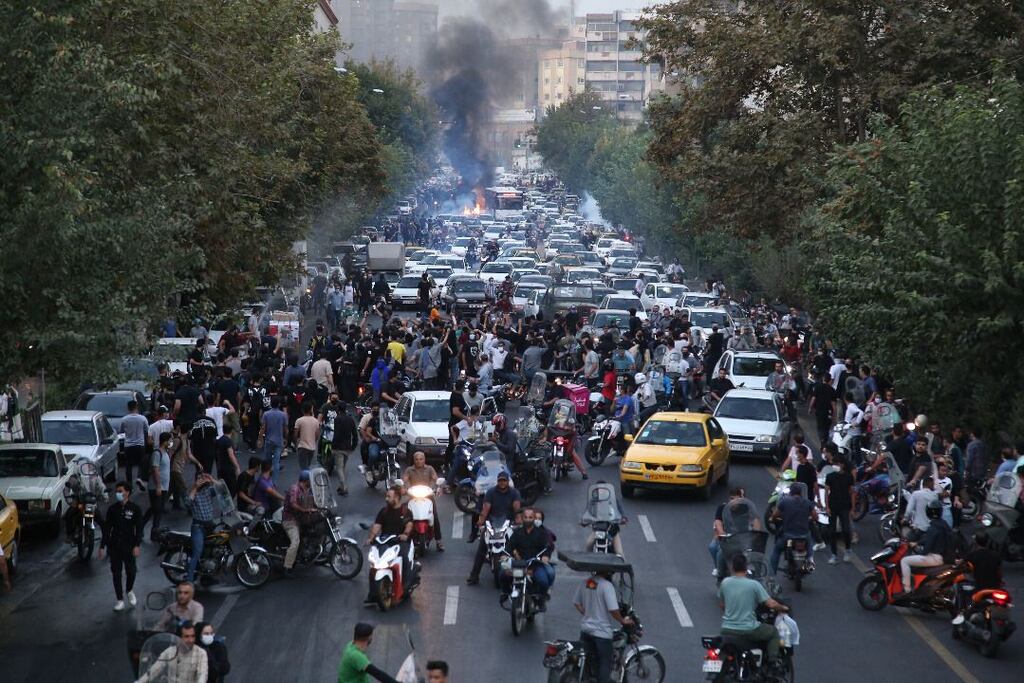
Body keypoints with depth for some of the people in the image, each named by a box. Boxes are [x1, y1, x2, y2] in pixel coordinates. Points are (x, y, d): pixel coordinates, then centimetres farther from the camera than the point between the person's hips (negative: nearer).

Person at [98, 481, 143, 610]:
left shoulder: (135, 509, -5)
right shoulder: (112, 509, 2)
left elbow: (139, 529, -7)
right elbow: (107, 529, 6)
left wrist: (137, 545, -17)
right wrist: (102, 546, 2)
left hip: (129, 546, -2)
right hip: (114, 546, 2)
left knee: (131, 572, 1)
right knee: (116, 573, 5)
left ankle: (129, 591, 31)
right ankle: (120, 600, 15)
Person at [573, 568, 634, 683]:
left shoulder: (584, 583, 2)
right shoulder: (607, 586, -20)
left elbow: (576, 603, 10)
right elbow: (613, 609, -24)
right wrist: (623, 621, -8)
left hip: (585, 629, 7)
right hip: (602, 631, -7)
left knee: (590, 661, 20)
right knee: (605, 663, 6)